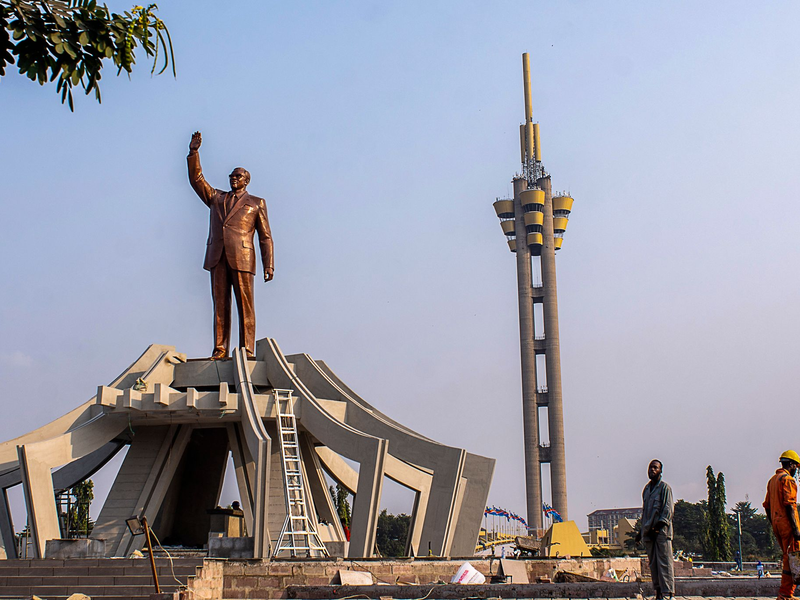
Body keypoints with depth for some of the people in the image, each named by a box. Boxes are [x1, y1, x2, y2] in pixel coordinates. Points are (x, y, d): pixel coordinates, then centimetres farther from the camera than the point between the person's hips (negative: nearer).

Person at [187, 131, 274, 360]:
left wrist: (268, 264, -2)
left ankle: (247, 351, -8)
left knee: (245, 305, -7)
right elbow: (196, 179, 19)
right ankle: (220, 349, -1)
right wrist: (194, 152, 8)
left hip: (242, 257, -3)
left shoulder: (256, 203, 15)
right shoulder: (216, 198, 25)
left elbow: (265, 236, 9)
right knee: (220, 304, -1)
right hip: (217, 257, 3)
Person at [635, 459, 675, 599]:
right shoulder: (646, 489, 20)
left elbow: (668, 509, -8)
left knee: (664, 562, -10)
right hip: (649, 531, 6)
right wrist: (641, 530, 21)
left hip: (662, 530, -6)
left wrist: (659, 526, -18)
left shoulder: (664, 487, 0)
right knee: (653, 564, 4)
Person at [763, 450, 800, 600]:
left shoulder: (772, 479, 19)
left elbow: (767, 505, 20)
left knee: (788, 557, 15)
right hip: (787, 522, -9)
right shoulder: (788, 479, -9)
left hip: (776, 523, 9)